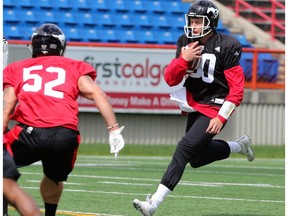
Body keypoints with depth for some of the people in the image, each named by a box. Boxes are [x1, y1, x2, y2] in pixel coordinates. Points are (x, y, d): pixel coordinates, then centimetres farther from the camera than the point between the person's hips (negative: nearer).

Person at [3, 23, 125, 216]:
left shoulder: (17, 69, 22)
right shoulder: (74, 68, 21)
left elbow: (6, 107, 10)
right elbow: (97, 94, 6)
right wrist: (114, 129, 0)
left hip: (30, 133, -1)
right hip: (65, 136, 1)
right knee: (54, 178, 30)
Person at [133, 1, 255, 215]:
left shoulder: (226, 47, -17)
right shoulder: (186, 42, 0)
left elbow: (237, 89, -16)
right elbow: (170, 80, -2)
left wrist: (221, 118, -21)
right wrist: (184, 59, -19)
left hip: (215, 109, -8)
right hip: (194, 106, 8)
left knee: (185, 148, -19)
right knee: (197, 159, 17)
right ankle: (240, 145, 40)